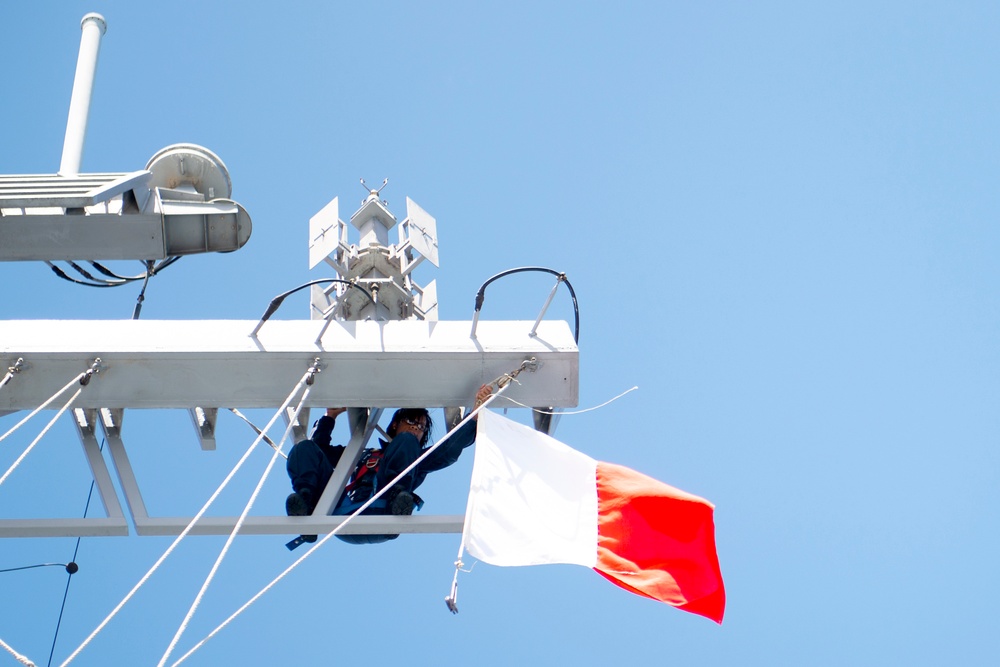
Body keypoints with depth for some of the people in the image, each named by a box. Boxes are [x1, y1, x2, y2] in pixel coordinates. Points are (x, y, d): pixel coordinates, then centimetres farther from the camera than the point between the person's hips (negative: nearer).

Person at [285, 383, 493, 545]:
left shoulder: (420, 459, 35)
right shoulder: (364, 455, 43)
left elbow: (451, 449, 17)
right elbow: (321, 449, 45)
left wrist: (476, 412, 10)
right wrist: (330, 416, 40)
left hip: (380, 513, -2)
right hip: (339, 511, 3)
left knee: (406, 442, -12)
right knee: (304, 449, -6)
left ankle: (397, 501, -37)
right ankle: (307, 506, -34)